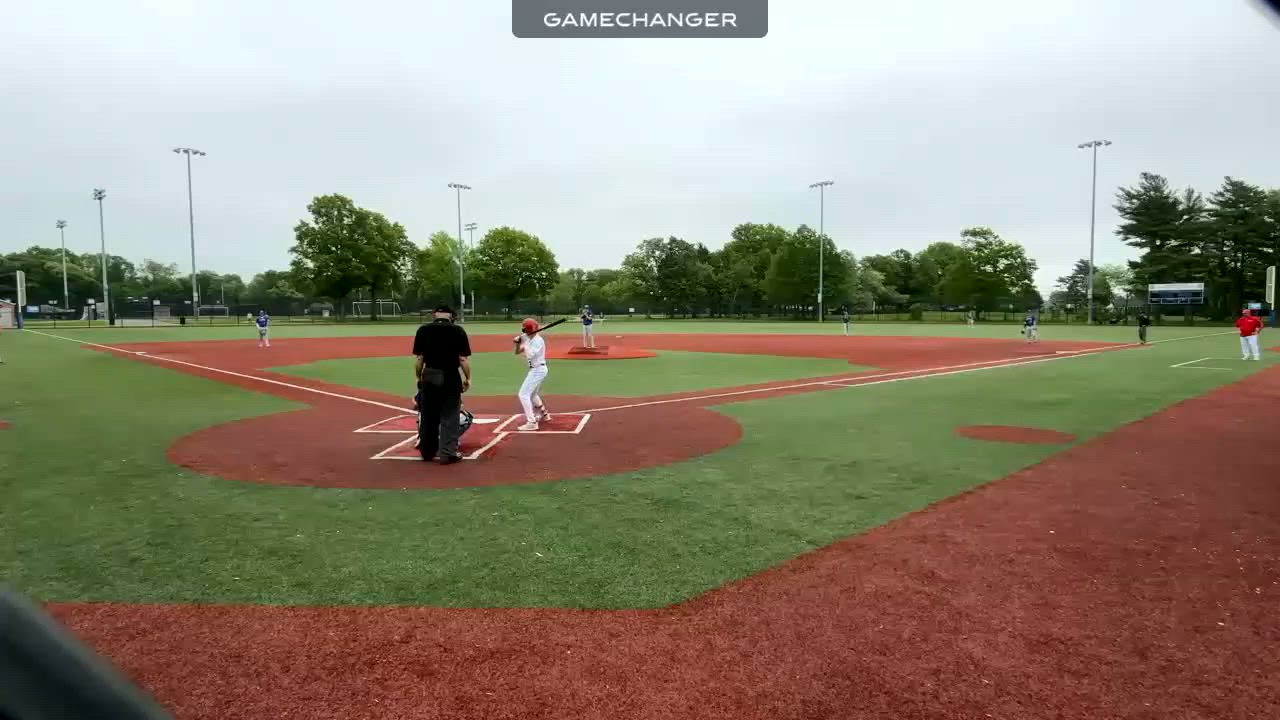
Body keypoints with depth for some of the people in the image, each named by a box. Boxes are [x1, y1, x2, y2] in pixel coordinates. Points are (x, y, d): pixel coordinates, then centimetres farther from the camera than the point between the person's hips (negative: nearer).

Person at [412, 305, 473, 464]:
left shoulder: (423, 330, 1)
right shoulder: (457, 331, -5)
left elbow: (419, 359, 0)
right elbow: (463, 359, -8)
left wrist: (419, 378, 10)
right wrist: (467, 378, 1)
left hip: (429, 376, 3)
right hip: (451, 377, -3)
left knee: (428, 416, 13)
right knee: (450, 417, 4)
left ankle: (427, 452, 25)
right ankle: (448, 453, 2)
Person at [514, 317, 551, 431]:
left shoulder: (538, 340, -18)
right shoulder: (528, 339, 10)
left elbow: (529, 355, -29)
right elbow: (517, 352, 11)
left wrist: (524, 344, -16)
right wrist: (518, 343, -8)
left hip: (538, 370, -10)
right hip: (536, 370, 10)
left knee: (523, 394, -14)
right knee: (532, 394, 27)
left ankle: (531, 423, -16)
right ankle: (544, 414, 46)